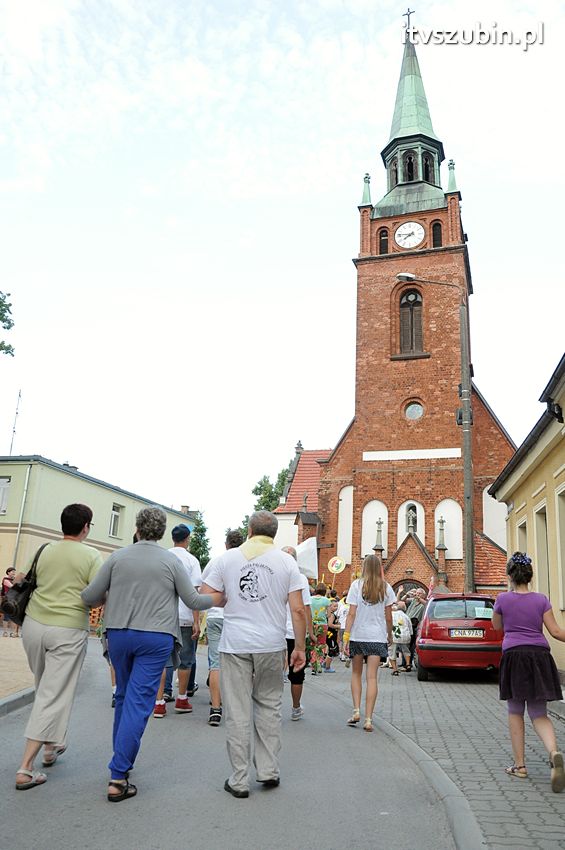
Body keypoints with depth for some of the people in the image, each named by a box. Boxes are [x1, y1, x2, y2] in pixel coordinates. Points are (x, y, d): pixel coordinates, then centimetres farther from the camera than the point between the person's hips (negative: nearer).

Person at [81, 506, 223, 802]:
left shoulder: (118, 557, -1)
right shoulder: (171, 561, -5)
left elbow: (89, 597, 0)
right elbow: (193, 601, -1)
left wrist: (110, 597, 22)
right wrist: (218, 599, 18)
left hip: (118, 634, 3)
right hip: (155, 638, -3)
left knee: (124, 697, 20)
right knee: (139, 703, 0)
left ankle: (121, 760, 34)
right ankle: (118, 778, -1)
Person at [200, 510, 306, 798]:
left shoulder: (227, 558, 2)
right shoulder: (287, 562, 1)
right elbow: (298, 610, -3)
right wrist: (300, 647, 6)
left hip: (234, 644, 0)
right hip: (271, 645, 1)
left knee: (238, 712, 6)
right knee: (269, 706, 17)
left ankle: (239, 780, 13)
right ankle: (268, 770, 22)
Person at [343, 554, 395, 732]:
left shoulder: (357, 585, -3)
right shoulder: (385, 588, 1)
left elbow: (352, 614, -7)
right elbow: (388, 617, 4)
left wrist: (346, 635, -4)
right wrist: (390, 635, 18)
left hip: (357, 635, 0)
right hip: (378, 637, 0)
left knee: (356, 673, 16)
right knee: (372, 677, 1)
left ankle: (356, 711, 8)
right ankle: (368, 719, -1)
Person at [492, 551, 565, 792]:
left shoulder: (503, 599, -1)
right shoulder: (541, 599, 3)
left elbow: (496, 626, 15)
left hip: (514, 656, -2)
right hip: (539, 655, 2)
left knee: (515, 712, 12)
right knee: (539, 714, 8)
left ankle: (519, 765, 13)